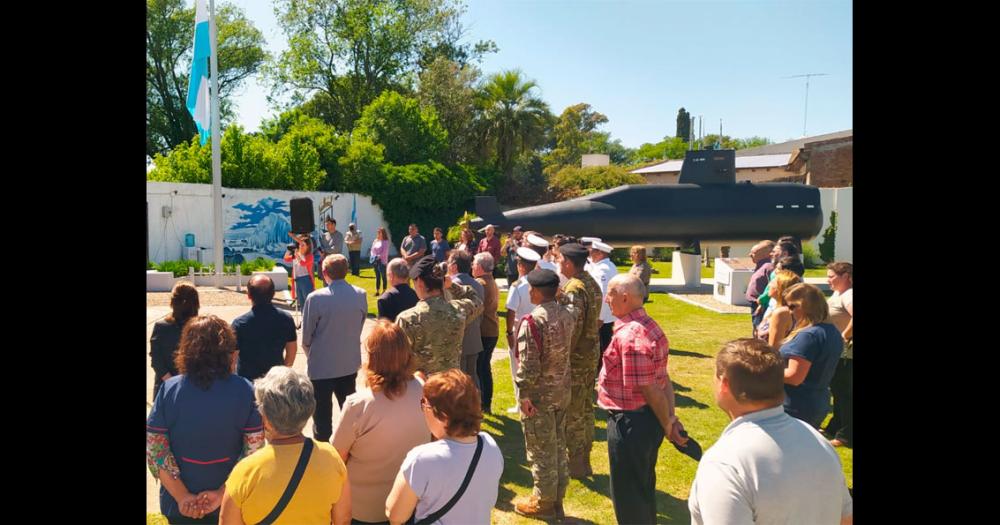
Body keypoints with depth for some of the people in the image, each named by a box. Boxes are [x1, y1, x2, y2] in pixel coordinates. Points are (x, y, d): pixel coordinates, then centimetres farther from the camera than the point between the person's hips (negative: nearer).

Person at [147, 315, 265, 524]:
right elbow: (254, 452, -16)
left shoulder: (169, 389, -12)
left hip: (180, 505, 1)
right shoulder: (245, 391, -14)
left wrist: (182, 497, -8)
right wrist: (223, 494, -12)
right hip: (230, 504, -1)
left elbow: (154, 450, -11)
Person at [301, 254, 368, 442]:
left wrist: (311, 355, 10)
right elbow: (360, 327, 3)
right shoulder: (360, 295, -7)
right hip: (350, 365, 4)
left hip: (321, 366, -4)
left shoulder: (315, 298, -19)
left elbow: (306, 336, -10)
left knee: (322, 415, 10)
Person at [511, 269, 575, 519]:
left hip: (539, 394, -7)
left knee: (540, 450, 8)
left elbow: (528, 364, -23)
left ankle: (543, 502, 21)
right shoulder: (567, 315, 0)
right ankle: (557, 499, 30)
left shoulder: (532, 321, -22)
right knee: (558, 446, 18)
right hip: (562, 390, 7)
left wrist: (524, 394, -16)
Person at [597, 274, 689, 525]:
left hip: (630, 422, -9)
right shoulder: (649, 326, 5)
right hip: (649, 419, 9)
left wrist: (667, 425, -11)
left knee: (628, 494, 9)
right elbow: (663, 379, 7)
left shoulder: (628, 336, -27)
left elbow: (650, 389, -23)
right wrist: (671, 417, 5)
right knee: (644, 486, 26)